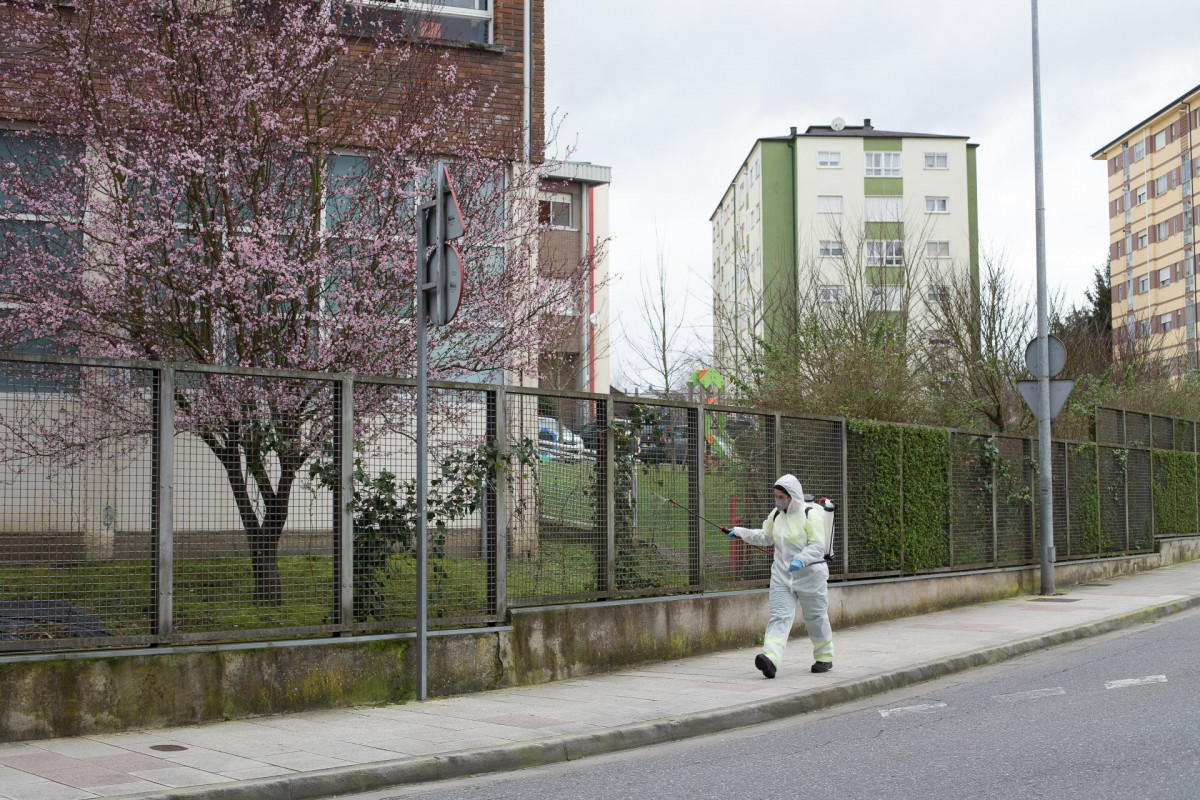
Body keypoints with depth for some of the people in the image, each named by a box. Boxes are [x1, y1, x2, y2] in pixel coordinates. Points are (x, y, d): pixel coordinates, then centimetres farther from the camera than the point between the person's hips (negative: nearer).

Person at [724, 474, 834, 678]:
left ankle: (824, 657, 30)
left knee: (815, 618, 10)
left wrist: (800, 560, -32)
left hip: (809, 574, -5)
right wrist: (740, 533, 8)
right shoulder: (776, 515, 7)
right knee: (779, 616, -10)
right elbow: (765, 538, 19)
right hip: (782, 575, 5)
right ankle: (771, 658, -26)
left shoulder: (811, 514, -13)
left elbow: (817, 546, -17)